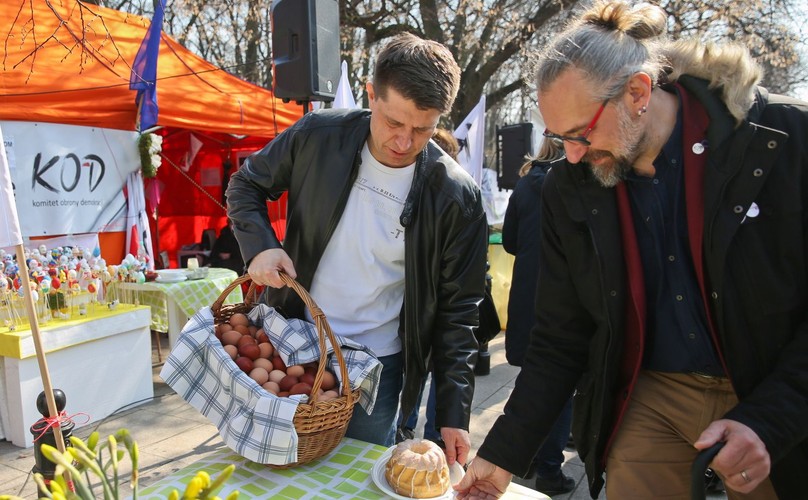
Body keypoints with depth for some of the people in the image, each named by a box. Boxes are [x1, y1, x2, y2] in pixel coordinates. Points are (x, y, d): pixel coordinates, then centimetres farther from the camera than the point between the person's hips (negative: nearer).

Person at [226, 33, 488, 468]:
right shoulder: (318, 136, -12)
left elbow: (457, 310, -9)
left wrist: (454, 414, -12)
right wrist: (259, 245, -15)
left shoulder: (457, 196, -15)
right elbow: (246, 185, 5)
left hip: (376, 368, -1)